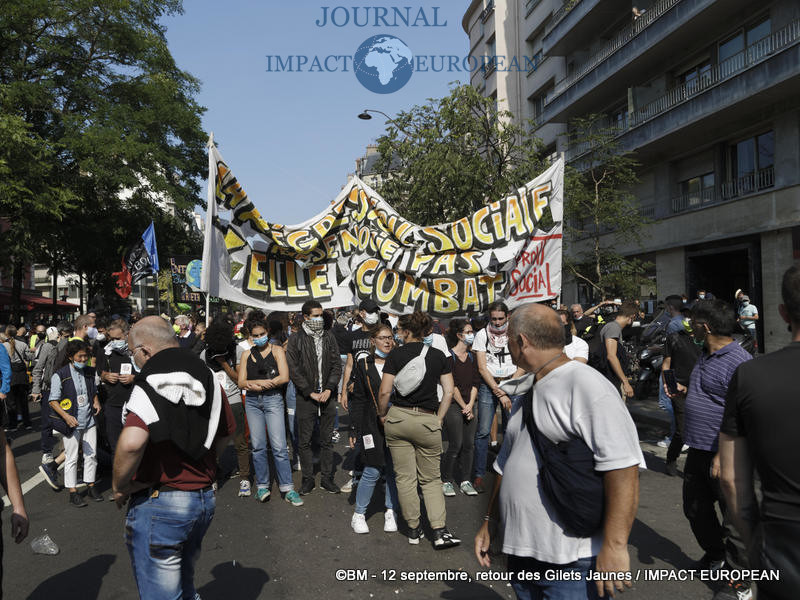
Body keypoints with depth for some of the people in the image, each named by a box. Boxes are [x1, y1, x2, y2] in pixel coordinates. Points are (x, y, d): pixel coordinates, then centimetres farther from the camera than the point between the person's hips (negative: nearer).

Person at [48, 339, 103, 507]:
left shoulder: (89, 372, 7)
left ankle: (91, 487, 23)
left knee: (91, 455, 10)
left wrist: (96, 402, 3)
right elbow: (53, 401, -10)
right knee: (72, 458, 1)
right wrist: (66, 416, -22)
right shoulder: (59, 375, -9)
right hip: (72, 423, -5)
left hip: (89, 420, 5)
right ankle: (73, 493, 11)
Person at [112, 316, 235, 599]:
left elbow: (131, 443, -33)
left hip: (159, 504, -7)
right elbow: (225, 433, 17)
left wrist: (119, 486, -15)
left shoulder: (150, 385, -18)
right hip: (205, 497, 7)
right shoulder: (209, 378, 5)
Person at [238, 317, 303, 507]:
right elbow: (241, 382, 5)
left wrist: (255, 385, -8)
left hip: (273, 399, -3)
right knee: (258, 446, 4)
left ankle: (287, 488, 0)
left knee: (279, 446, -7)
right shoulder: (247, 354, 12)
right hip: (252, 402, 3)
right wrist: (262, 382, -12)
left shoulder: (276, 350, 2)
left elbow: (284, 377, -8)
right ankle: (262, 486, 17)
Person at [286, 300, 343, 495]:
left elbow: (337, 365, 7)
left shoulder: (329, 337, 8)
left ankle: (327, 478, 20)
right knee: (304, 441, 5)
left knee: (327, 440, 9)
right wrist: (311, 393, -10)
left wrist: (329, 389, -6)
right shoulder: (296, 339, -2)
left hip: (327, 396, 3)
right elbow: (293, 369, -6)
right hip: (306, 397, -3)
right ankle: (308, 479, 18)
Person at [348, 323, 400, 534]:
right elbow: (358, 399, 3)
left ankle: (390, 512, 24)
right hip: (372, 424, -2)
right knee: (373, 471, -2)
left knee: (394, 469, 7)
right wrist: (354, 429, 0)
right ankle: (358, 515, 16)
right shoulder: (364, 364, 2)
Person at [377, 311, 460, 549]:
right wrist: (438, 419, 9)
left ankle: (413, 529, 18)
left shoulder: (396, 354, -4)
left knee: (405, 477, 10)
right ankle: (440, 531, 3)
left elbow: (385, 391, -7)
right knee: (431, 478, 12)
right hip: (427, 421, 1)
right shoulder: (438, 355, 3)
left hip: (398, 418, -1)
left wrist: (382, 413, 9)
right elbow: (449, 392, 1)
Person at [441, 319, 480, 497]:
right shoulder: (449, 355, -7)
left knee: (469, 444, 3)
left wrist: (471, 405, -5)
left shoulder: (472, 357, 13)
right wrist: (464, 406, -10)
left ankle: (465, 481, 15)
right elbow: (451, 385, -11)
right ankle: (446, 480, 10)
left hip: (469, 406, 6)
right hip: (453, 405, -6)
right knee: (455, 445, -7)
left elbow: (475, 382, 8)